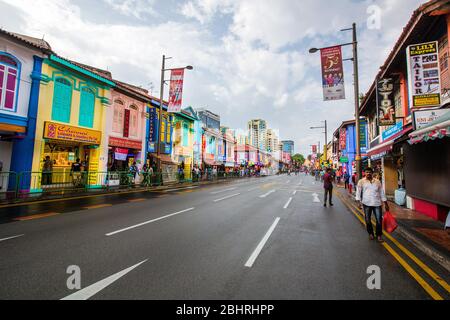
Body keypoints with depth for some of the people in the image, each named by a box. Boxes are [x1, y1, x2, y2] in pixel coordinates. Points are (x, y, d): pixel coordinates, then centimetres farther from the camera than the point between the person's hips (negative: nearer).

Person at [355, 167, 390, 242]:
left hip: (377, 203, 2)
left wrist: (386, 203, 12)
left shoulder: (377, 181, 9)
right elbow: (358, 192, 0)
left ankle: (379, 235, 17)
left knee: (379, 220, 1)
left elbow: (382, 193, 13)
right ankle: (371, 233, 27)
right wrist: (359, 201, -10)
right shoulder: (361, 181, 2)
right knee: (368, 220, 8)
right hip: (366, 204, -1)